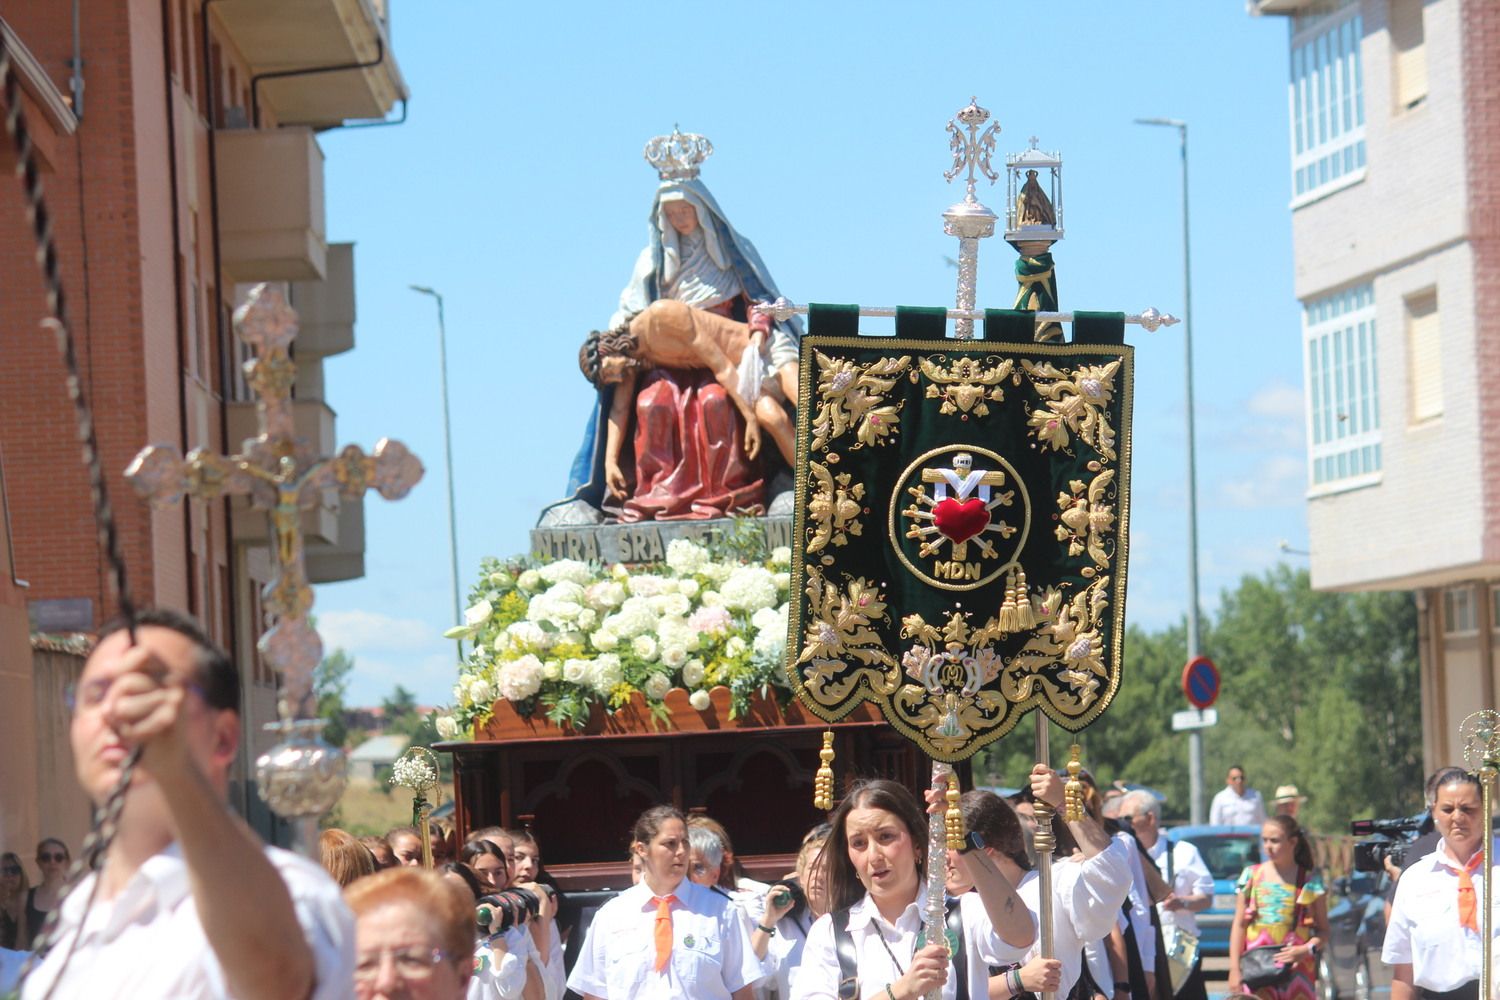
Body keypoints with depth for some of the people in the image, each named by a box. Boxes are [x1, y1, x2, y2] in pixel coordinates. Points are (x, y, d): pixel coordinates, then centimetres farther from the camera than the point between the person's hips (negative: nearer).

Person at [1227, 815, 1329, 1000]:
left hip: (1297, 968, 0)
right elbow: (1239, 925, 8)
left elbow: (1323, 930, 5)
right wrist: (1234, 969, 1)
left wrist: (1307, 949, -15)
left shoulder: (1310, 880, 3)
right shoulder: (1251, 876, 6)